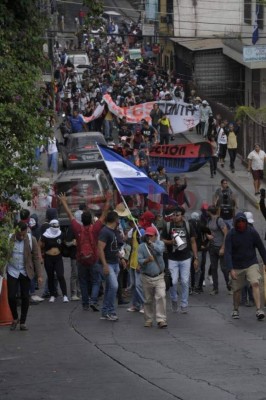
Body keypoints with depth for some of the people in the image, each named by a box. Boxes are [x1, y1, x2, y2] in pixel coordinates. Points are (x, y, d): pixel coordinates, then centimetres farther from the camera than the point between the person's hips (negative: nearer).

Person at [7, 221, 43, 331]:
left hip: (25, 272, 0)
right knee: (11, 296, -4)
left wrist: (39, 275, -6)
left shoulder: (31, 240, -6)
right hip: (12, 272, 0)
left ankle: (22, 322, 16)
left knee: (25, 297, 3)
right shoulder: (9, 239, -7)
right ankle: (15, 318, 20)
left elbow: (36, 258, -3)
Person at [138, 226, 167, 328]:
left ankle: (161, 320, -14)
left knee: (161, 297, -14)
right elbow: (139, 260, -10)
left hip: (159, 276, -1)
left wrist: (151, 243, -11)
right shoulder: (142, 246, -1)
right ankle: (148, 320, 21)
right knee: (148, 300, 8)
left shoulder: (159, 243, 2)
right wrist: (147, 260, -29)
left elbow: (160, 249, -21)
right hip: (147, 277, 1)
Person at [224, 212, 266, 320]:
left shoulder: (252, 232, -6)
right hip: (237, 266, 0)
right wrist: (231, 269, -23)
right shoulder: (231, 235, -10)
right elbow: (227, 253, -14)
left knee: (255, 283, -19)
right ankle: (235, 310, 30)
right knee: (237, 289, 7)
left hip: (252, 264, 0)